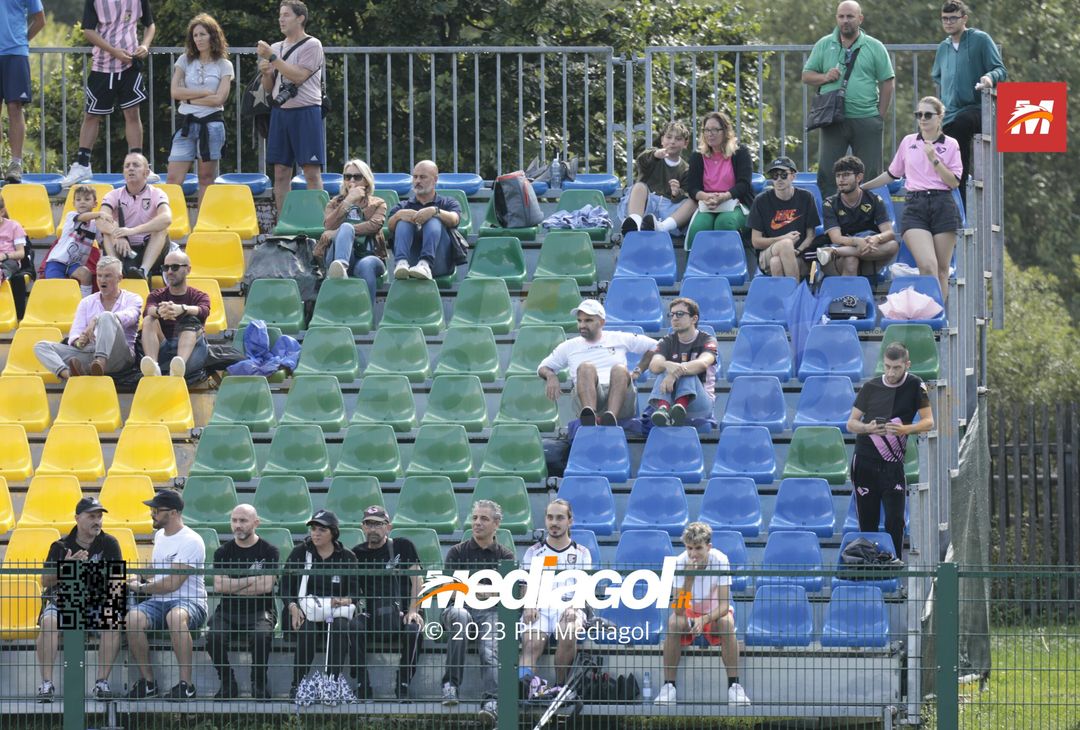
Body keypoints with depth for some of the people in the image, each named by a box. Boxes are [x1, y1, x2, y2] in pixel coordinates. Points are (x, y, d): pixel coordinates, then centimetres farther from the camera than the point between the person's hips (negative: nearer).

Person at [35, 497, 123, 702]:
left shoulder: (109, 544, 5)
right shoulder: (60, 546, 3)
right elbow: (45, 581, -1)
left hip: (97, 602, 1)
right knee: (49, 621, -32)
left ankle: (102, 683, -23)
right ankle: (46, 684, -29)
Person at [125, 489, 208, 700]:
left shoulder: (191, 541, -11)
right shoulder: (160, 536, 17)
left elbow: (172, 583, -16)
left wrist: (141, 588, -4)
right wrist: (138, 578, 15)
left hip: (190, 601, -7)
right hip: (159, 602, 7)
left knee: (176, 616, -42)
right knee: (133, 618, -26)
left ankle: (186, 684, -37)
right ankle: (147, 681, -16)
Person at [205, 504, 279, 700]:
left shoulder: (269, 552, 4)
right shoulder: (223, 552, 10)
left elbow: (266, 586, -9)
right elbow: (219, 586, -4)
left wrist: (233, 587, -5)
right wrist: (251, 581, -8)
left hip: (259, 612, -2)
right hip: (228, 611, 2)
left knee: (261, 635, -35)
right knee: (213, 636, -30)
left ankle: (260, 684, -14)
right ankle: (227, 684, -11)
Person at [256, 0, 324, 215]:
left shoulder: (312, 45, -4)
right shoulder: (276, 48, 15)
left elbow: (299, 76, -16)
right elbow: (269, 88, 19)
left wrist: (272, 58, -14)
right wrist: (266, 73, -2)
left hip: (306, 113, -6)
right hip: (280, 112, 6)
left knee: (312, 172, -8)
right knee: (281, 172, 4)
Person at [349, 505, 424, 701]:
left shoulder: (402, 546, 6)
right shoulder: (358, 554, 13)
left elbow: (417, 579, 3)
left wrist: (413, 610, -8)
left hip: (401, 614, -1)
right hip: (371, 616, 1)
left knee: (414, 631, -33)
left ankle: (403, 686, -20)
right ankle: (362, 686, -21)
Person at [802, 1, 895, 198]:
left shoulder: (875, 48, 4)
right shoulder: (824, 46, 10)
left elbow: (888, 83, 4)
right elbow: (806, 76, 13)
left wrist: (879, 117, -2)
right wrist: (825, 77, -8)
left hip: (866, 121, -1)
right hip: (832, 120, 1)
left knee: (869, 174, 2)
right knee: (827, 173, -2)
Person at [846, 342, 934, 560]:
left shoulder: (915, 386, 1)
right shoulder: (870, 387, 5)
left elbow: (928, 422, -4)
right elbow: (851, 424, 8)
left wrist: (905, 429, -23)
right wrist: (868, 428, -14)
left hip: (893, 465, -2)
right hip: (864, 461, 2)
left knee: (895, 521, -9)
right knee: (867, 523, 3)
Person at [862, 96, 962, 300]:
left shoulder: (951, 145, 6)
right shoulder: (908, 142, 13)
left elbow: (954, 182, 0)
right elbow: (892, 174, 24)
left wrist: (934, 159, -10)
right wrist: (861, 186, 25)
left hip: (943, 207, 0)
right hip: (915, 207, 0)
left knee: (942, 269, 1)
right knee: (928, 266, -18)